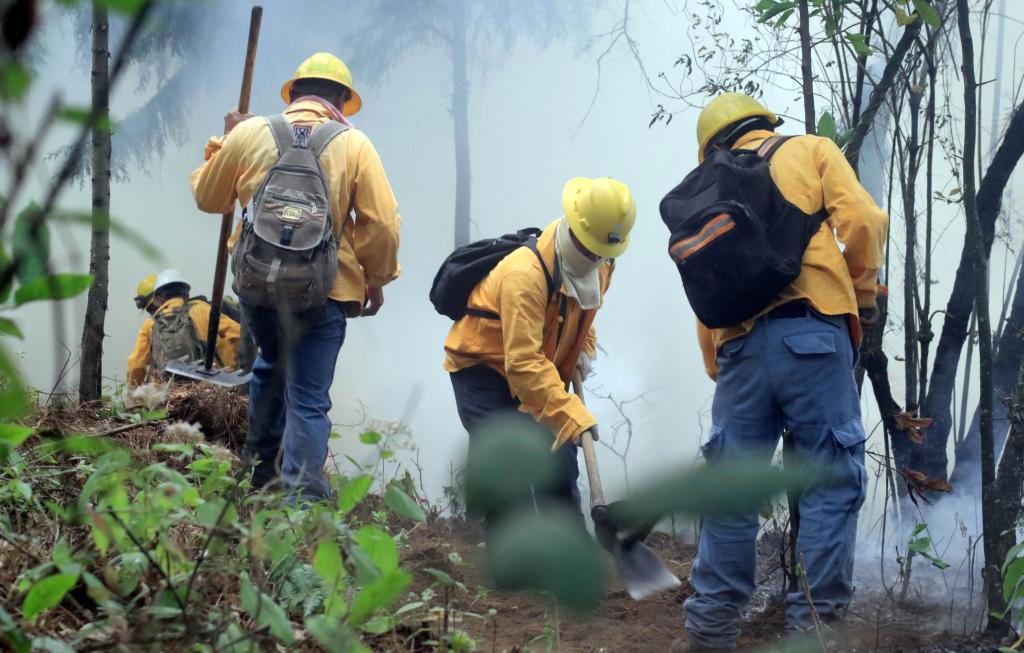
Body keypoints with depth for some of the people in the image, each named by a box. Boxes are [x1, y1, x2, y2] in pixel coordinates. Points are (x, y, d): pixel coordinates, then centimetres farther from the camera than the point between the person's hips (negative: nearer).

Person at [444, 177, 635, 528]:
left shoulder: (600, 267, -7)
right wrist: (574, 417, -45)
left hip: (541, 374, 7)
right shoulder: (525, 274, -34)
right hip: (483, 368, -7)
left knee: (561, 469, 6)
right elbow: (523, 362, -40)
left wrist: (582, 348, 3)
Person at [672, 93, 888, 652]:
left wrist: (720, 373, 22)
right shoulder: (812, 151, 13)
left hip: (738, 347, 4)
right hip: (812, 333, -4)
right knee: (831, 482, 1)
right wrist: (863, 294, 12)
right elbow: (862, 222, -3)